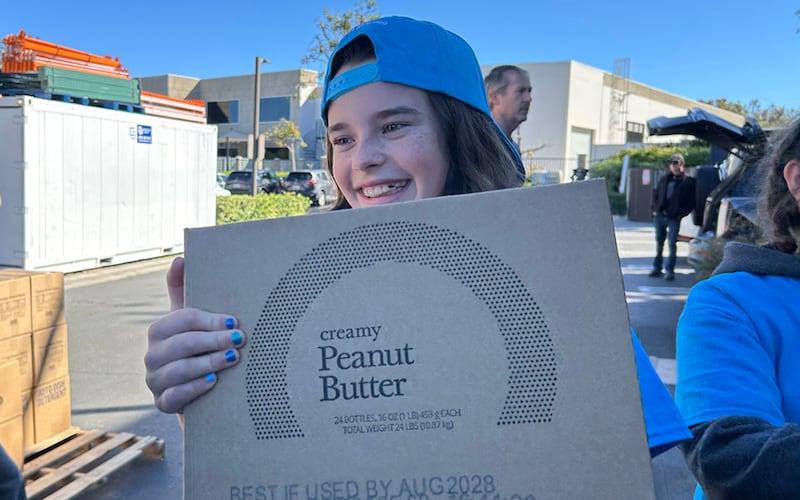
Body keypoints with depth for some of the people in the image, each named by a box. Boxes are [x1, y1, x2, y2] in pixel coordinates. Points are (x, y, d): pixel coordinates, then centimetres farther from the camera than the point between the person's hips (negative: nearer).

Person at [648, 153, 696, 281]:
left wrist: (682, 213, -10)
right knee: (659, 243, 11)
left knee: (672, 244, -9)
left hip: (674, 218, -4)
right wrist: (654, 209, 6)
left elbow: (692, 201, -1)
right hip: (660, 215, 5)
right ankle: (657, 268, 20)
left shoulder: (689, 182, 1)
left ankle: (669, 270, -3)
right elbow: (655, 194, 20)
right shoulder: (664, 179, 15)